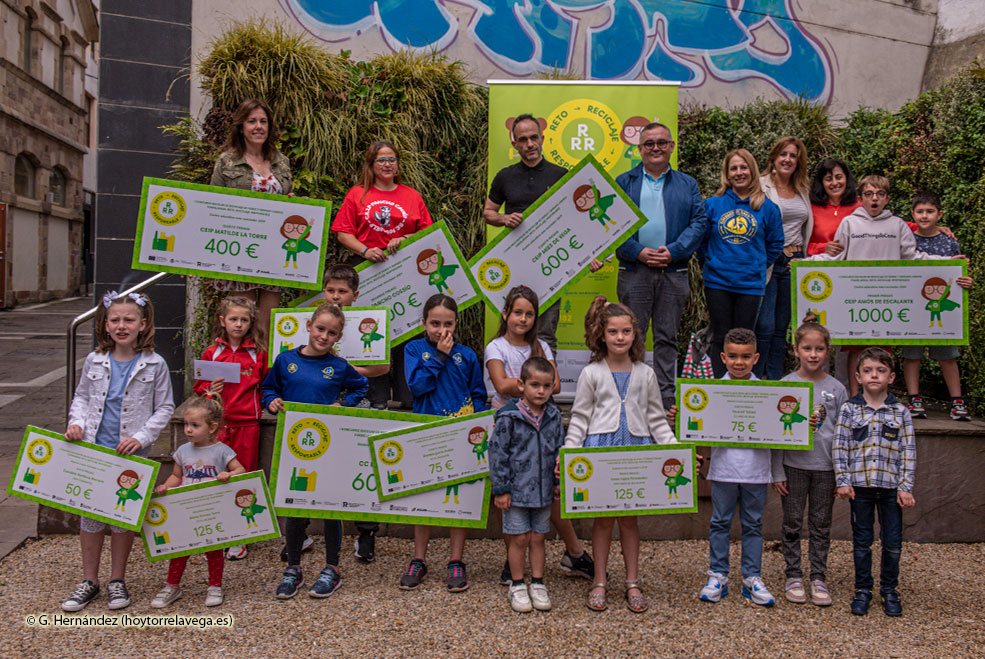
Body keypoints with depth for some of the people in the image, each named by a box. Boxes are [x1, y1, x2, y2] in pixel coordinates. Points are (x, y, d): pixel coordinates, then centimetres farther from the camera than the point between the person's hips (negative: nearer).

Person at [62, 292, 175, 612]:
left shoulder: (155, 365, -6)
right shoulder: (94, 361, 1)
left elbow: (164, 408, -3)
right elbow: (81, 397, 14)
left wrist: (141, 437, -14)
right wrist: (76, 423, -4)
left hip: (131, 454, -2)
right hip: (93, 449, 2)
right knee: (90, 513, 9)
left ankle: (117, 580, 25)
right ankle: (89, 581, 25)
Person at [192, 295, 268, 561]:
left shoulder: (258, 354, 5)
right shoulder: (212, 353, 7)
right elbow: (199, 385, 13)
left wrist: (262, 403, -2)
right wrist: (209, 390, -7)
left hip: (247, 423, -1)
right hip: (217, 422, 1)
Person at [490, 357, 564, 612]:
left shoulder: (554, 416, 3)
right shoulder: (509, 416, -12)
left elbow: (559, 449, 14)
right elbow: (497, 452, -9)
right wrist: (500, 489, -9)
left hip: (543, 490, 4)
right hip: (516, 490, -4)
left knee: (538, 538, 13)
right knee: (519, 539, 5)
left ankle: (537, 584, 26)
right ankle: (517, 585, 21)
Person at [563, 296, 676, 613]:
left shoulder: (645, 374, 7)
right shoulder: (592, 373, 1)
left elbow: (656, 419, 11)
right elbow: (579, 418, 2)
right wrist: (568, 452, -8)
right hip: (600, 448, -1)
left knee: (629, 516, 9)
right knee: (603, 516, 6)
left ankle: (632, 583, 21)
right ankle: (600, 582, 19)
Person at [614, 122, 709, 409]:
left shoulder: (687, 184, 15)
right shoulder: (623, 183, 11)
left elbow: (700, 221, 4)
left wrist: (673, 251, -11)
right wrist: (638, 252, -12)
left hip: (674, 272, 1)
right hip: (634, 271, -1)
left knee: (667, 337, 5)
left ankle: (665, 399, 12)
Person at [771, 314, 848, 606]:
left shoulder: (837, 389, 3)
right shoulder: (785, 385, -3)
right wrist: (777, 473, -5)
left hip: (826, 467, 1)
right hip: (793, 464, -1)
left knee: (821, 526, 9)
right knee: (792, 524, 7)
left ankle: (818, 578, 22)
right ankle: (793, 577, 20)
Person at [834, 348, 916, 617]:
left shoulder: (901, 411, 2)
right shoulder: (849, 409, 0)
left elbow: (908, 451, 2)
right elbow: (839, 447, 0)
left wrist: (905, 487, -4)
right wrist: (843, 481, -6)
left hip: (891, 486, 1)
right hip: (860, 486, -1)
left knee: (893, 542, 8)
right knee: (861, 541, 8)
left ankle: (889, 590, 26)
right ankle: (863, 589, 22)